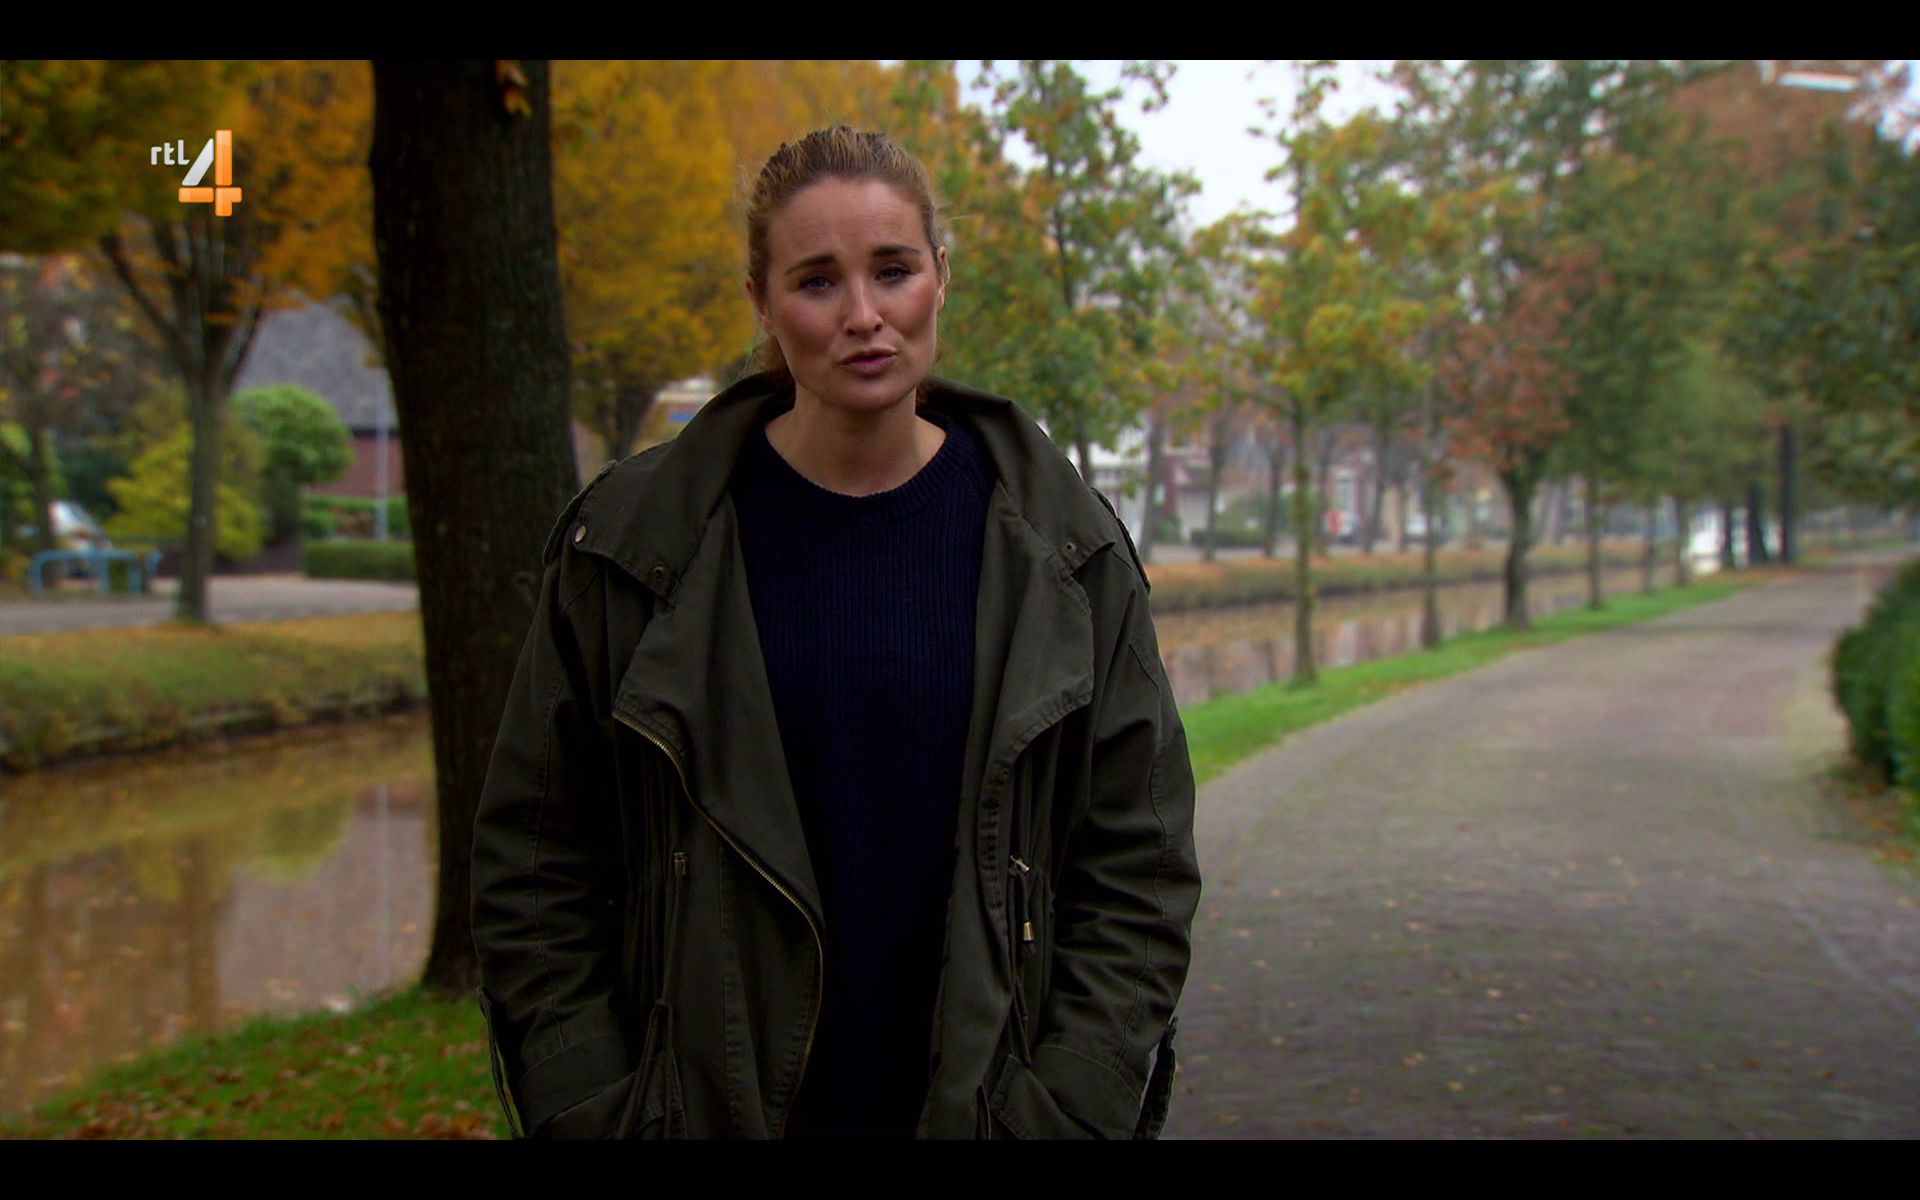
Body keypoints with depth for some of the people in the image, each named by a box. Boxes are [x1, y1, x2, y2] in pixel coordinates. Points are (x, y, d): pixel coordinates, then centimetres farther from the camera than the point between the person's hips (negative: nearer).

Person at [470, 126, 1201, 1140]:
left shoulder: (1062, 549, -3)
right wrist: (592, 1114, -7)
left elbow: (1138, 864, 0)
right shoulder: (633, 545, -5)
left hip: (983, 1104, 1)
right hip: (710, 1103, 0)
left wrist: (1063, 1111, -8)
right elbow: (535, 868, -1)